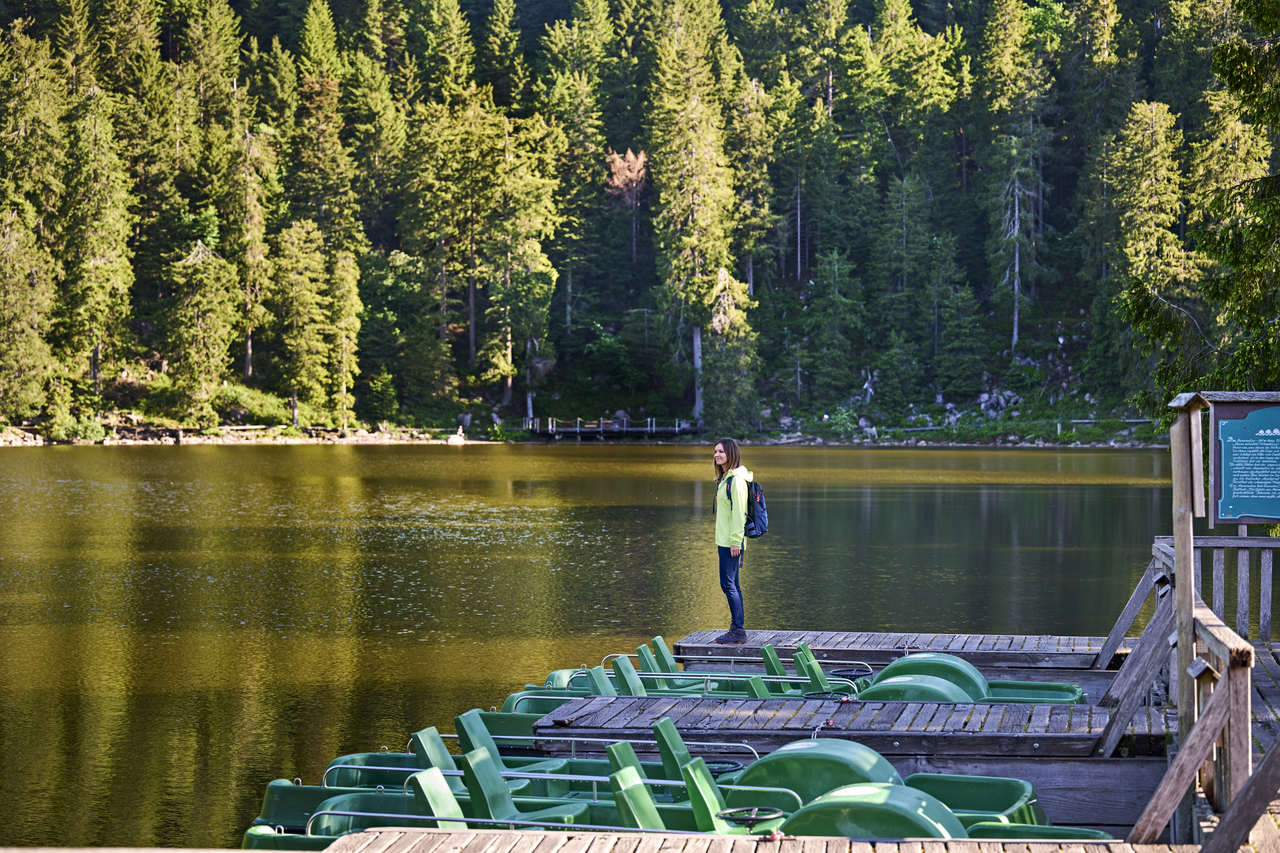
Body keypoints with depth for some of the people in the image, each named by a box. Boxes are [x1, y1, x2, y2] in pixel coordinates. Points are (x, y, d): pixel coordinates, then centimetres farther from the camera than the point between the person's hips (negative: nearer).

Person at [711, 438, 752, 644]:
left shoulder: (737, 479, -15)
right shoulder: (724, 478, 16)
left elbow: (739, 512, -19)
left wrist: (735, 541, -20)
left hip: (732, 541, -10)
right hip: (724, 540, 10)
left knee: (728, 584, -9)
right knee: (732, 584, 11)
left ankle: (738, 630, -6)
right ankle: (737, 629, 15)